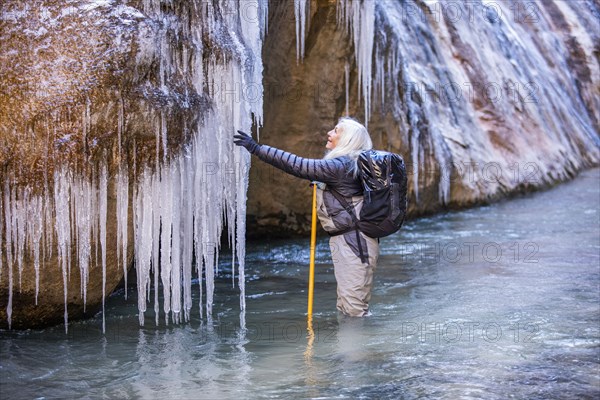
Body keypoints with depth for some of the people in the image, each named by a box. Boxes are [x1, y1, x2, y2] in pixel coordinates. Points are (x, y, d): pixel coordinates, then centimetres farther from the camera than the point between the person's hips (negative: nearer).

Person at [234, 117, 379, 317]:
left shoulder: (340, 165, -18)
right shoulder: (348, 164, 13)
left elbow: (298, 166, -22)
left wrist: (257, 149, -22)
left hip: (354, 243, -11)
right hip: (346, 240, 11)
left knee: (354, 310, -6)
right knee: (345, 307, 15)